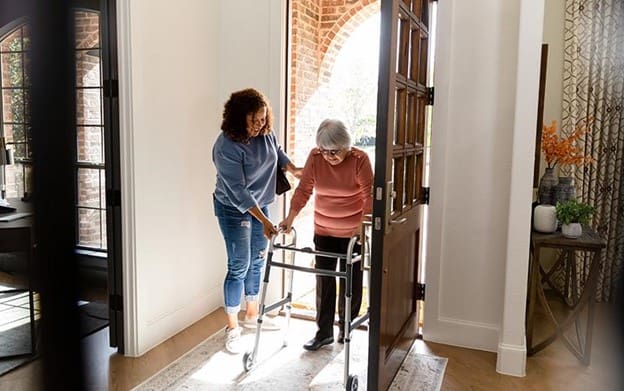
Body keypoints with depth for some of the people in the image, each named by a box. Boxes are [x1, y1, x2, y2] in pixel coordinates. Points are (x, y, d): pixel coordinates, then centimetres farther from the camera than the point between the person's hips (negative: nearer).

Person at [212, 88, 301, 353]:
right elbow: (237, 191, -29)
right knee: (239, 267, -4)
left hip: (259, 205, 7)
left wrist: (293, 169, 2)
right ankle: (232, 328, 12)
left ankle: (252, 315, 33)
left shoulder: (265, 134, -8)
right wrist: (264, 221, -32)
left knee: (257, 262, 15)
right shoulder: (226, 147, -27)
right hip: (234, 210, -7)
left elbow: (277, 152, 16)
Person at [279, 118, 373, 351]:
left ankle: (346, 328, 29)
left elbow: (369, 195, -18)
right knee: (323, 281, 6)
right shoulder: (315, 157, -8)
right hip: (323, 231, 3)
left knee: (351, 282, 9)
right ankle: (324, 332, 18)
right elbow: (303, 189, -6)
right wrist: (290, 218, -15)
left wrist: (363, 224, -30)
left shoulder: (360, 159, -16)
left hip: (352, 233, -2)